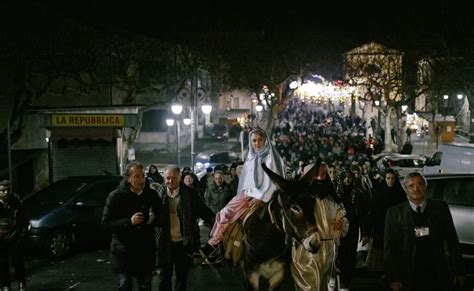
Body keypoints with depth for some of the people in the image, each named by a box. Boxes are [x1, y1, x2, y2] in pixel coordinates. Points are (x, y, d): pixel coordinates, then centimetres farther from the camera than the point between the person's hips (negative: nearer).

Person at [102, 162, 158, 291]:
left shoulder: (151, 194, 0)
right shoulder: (115, 196, -9)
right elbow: (106, 223, -12)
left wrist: (154, 218, -10)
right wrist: (129, 221, -24)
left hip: (146, 251, 3)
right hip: (123, 252, -3)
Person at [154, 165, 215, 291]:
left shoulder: (190, 193, -6)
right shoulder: (158, 193, -3)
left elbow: (203, 210, -5)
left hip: (183, 242, 0)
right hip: (165, 243, 0)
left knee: (182, 275, 14)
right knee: (165, 276, 11)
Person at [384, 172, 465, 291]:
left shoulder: (440, 208, 3)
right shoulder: (395, 213, -1)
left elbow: (452, 241, 6)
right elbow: (389, 248, -1)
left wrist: (458, 271, 3)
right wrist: (393, 279, -6)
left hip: (438, 275, 1)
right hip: (409, 276, -1)